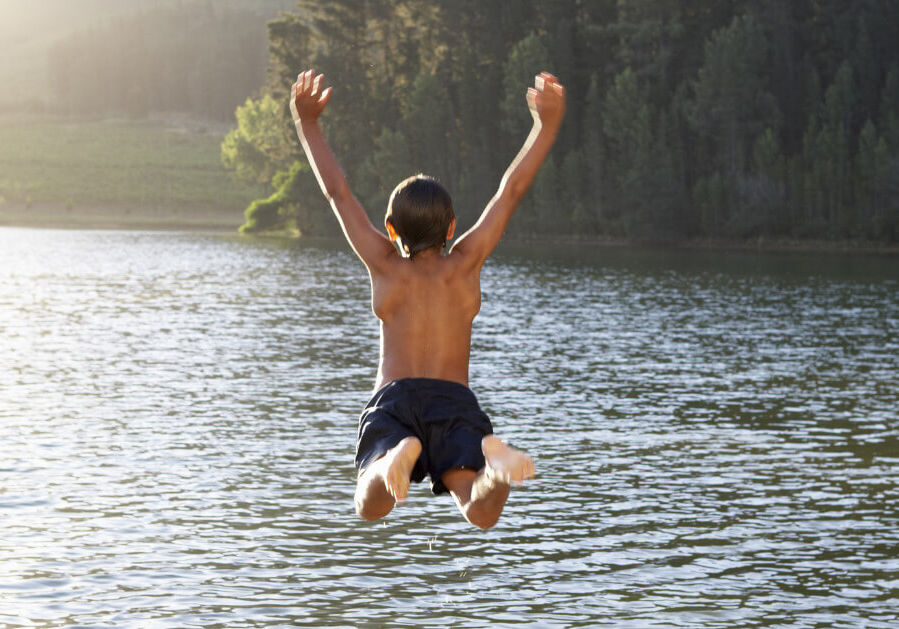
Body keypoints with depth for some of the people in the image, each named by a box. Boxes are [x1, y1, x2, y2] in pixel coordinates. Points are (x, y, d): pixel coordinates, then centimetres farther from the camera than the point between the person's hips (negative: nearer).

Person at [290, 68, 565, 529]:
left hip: (394, 397, 0)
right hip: (455, 400, 0)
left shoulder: (385, 265, 13)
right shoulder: (464, 264, 14)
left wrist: (307, 124, 26)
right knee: (481, 513, -19)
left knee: (370, 508, -16)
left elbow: (338, 193, 19)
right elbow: (512, 190, 16)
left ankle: (396, 456, -50)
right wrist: (546, 126, 17)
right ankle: (495, 461, -54)